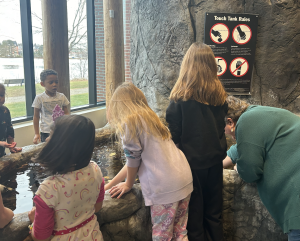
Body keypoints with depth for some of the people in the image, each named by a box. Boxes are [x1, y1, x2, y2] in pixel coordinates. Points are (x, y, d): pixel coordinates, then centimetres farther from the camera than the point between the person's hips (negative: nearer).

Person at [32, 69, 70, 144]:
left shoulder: (62, 97, 3)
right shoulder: (39, 98, -4)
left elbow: (66, 113, 7)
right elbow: (36, 116, 2)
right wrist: (36, 134, -1)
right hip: (46, 133, -2)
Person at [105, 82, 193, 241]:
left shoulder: (129, 122, -8)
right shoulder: (149, 117, 18)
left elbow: (133, 159, -3)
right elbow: (134, 160, 21)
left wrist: (128, 184, 16)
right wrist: (109, 185, 26)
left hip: (165, 187, -8)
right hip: (184, 179, 8)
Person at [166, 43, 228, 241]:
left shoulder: (181, 96, -15)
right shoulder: (219, 94, -2)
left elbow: (174, 131, -10)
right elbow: (221, 124, 9)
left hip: (192, 159, -4)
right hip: (215, 158, 4)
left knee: (195, 211, 11)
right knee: (214, 210, 20)